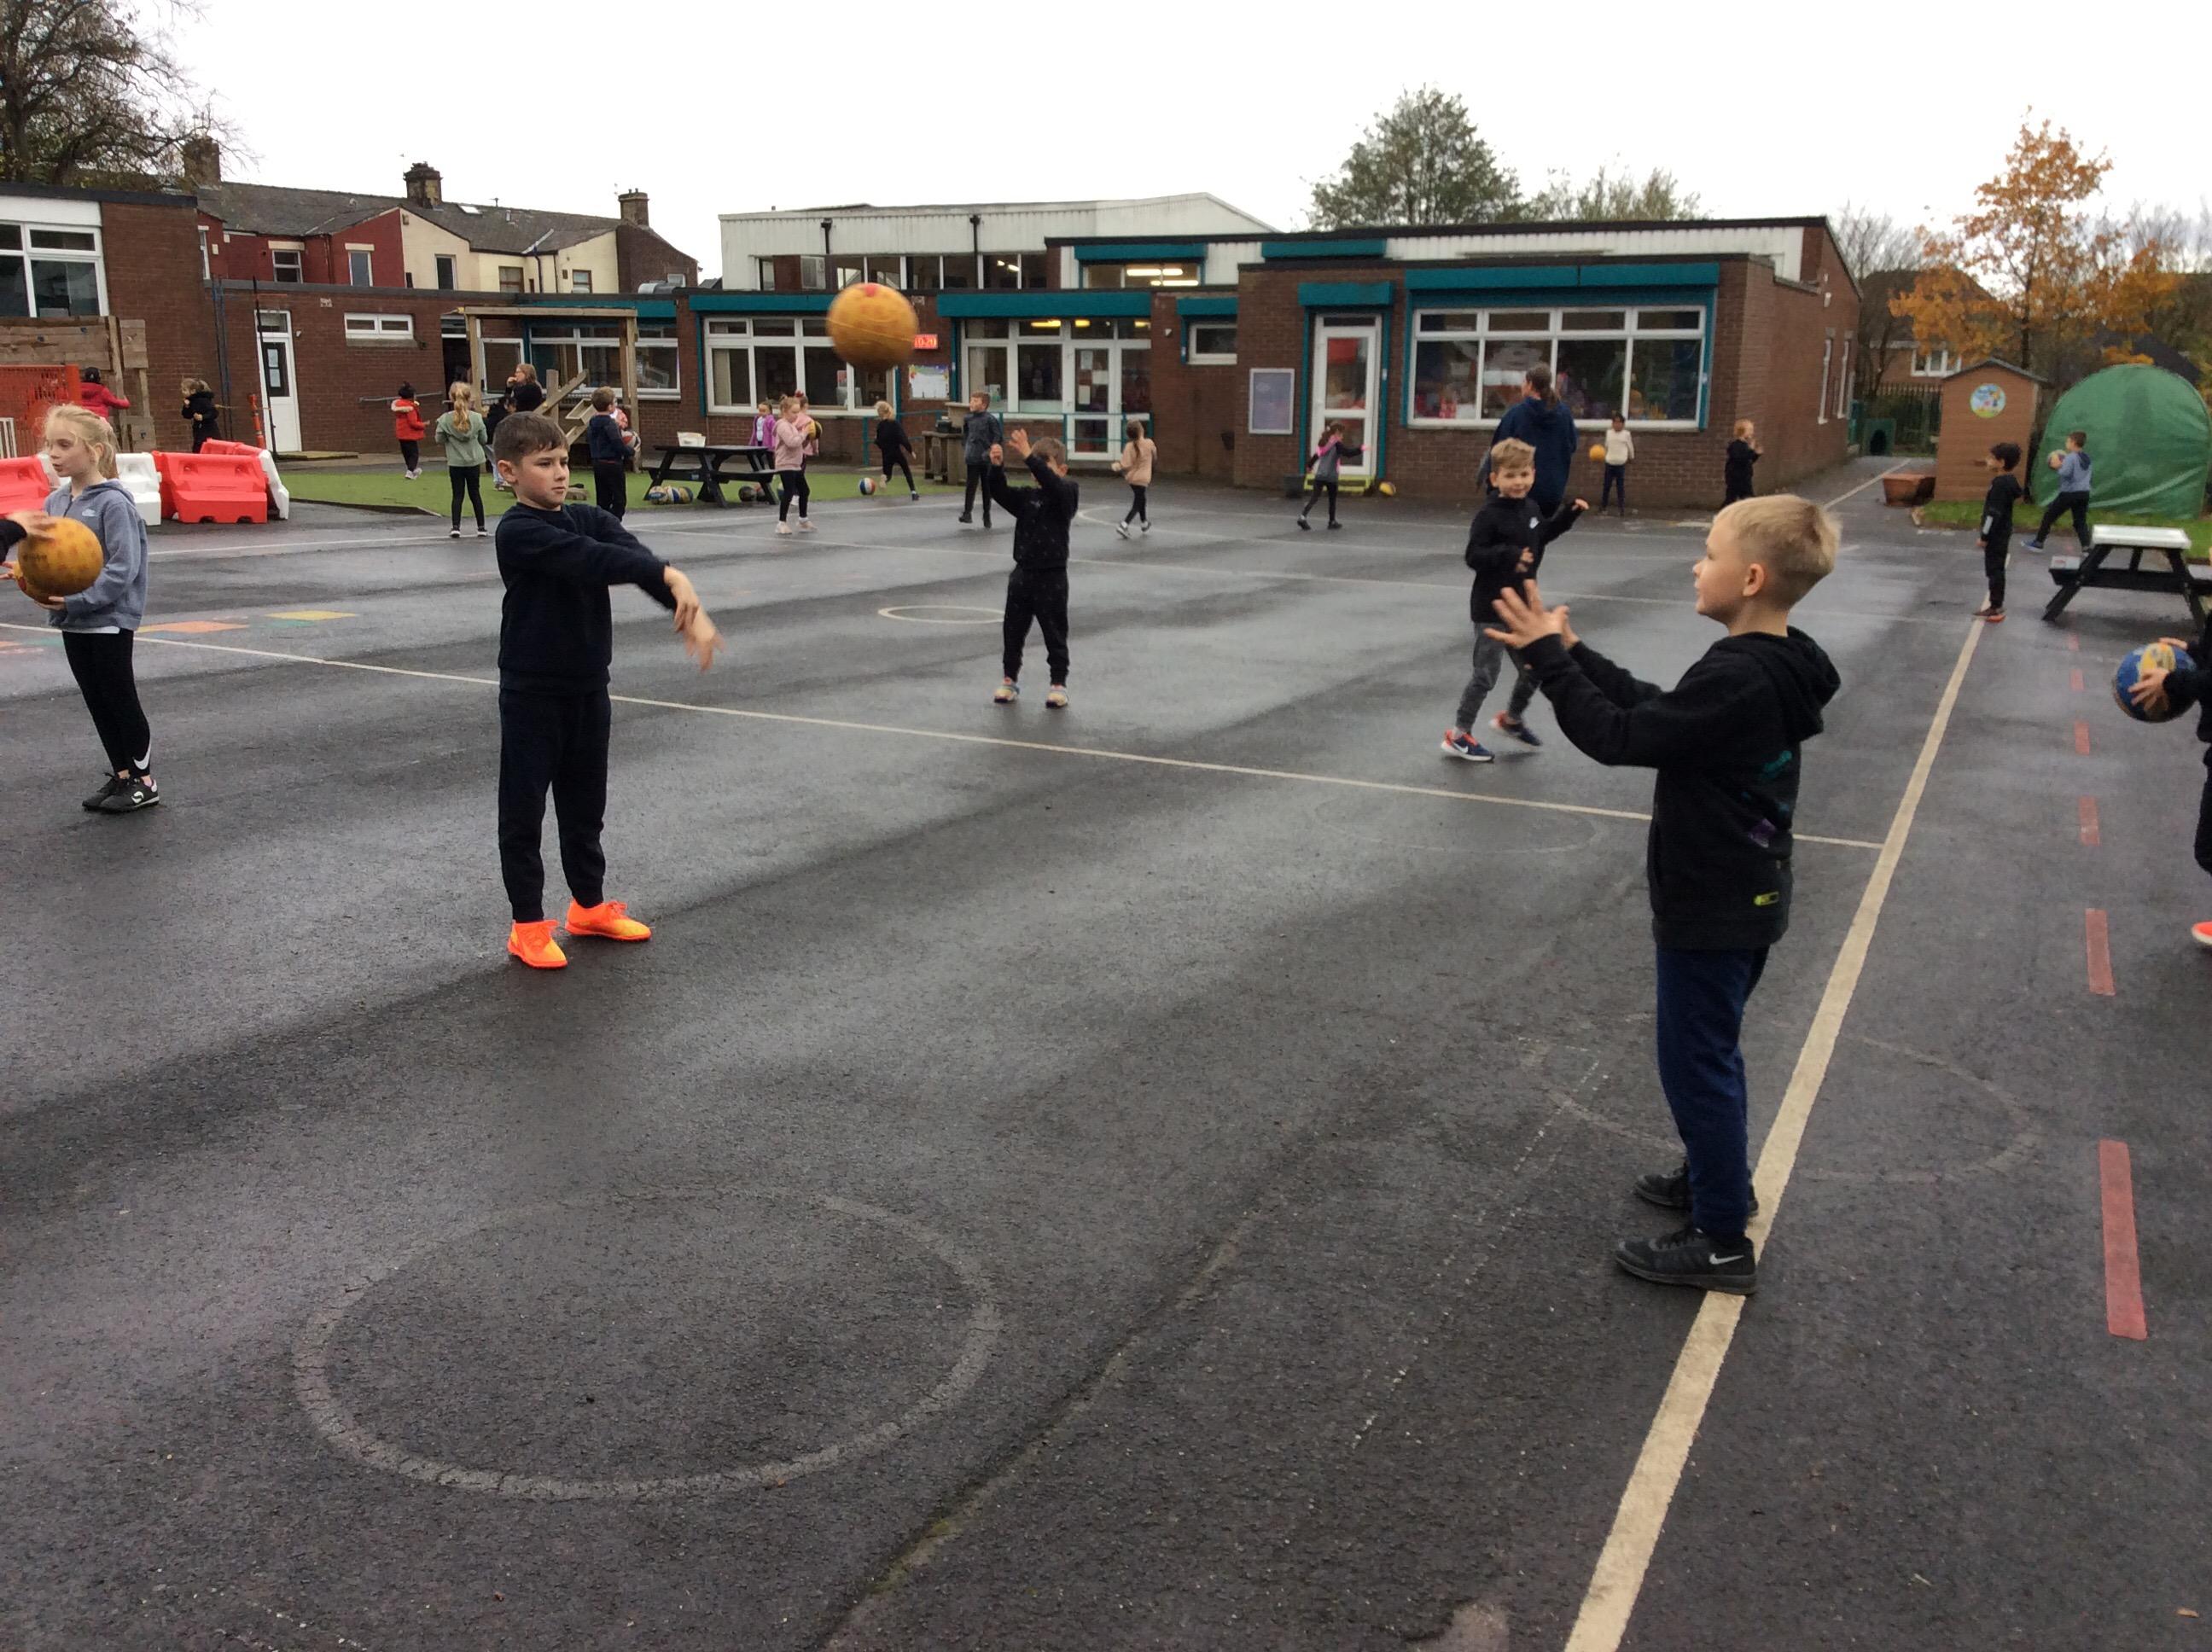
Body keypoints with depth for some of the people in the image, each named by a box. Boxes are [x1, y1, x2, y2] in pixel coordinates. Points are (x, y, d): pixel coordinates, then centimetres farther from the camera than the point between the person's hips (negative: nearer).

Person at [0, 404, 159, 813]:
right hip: (73, 623, 7)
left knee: (121, 699, 2)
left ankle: (144, 782, 14)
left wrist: (75, 600, -22)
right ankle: (121, 775, 24)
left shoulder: (113, 503, -15)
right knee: (97, 703, 13)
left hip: (109, 621, -7)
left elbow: (122, 569, -19)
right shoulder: (55, 501, 6)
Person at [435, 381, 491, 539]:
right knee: (475, 493, 11)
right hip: (474, 461, 1)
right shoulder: (477, 418, -9)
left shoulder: (445, 419, -11)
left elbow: (440, 440, -3)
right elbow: (484, 439, 0)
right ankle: (481, 527, 13)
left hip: (455, 462, -1)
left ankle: (456, 527, -1)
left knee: (457, 495, 6)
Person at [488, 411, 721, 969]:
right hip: (531, 693, -6)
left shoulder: (590, 519, 3)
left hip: (588, 689, 6)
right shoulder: (517, 533, -17)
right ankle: (528, 925, 14)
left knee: (585, 804, 17)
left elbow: (633, 556, -14)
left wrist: (691, 611, -31)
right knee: (524, 810, 4)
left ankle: (589, 906, 32)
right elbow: (589, 561, -32)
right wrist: (670, 575, -41)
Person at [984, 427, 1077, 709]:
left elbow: (1052, 483, -28)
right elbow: (998, 491, -8)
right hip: (1023, 573, 5)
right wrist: (997, 467, -26)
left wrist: (1029, 456, -38)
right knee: (1013, 630, 12)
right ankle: (1010, 679, 25)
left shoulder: (1065, 494, -8)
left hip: (1052, 577, -5)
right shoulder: (1026, 497, 5)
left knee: (1055, 633, 4)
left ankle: (1059, 683, 14)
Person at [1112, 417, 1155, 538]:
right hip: (1142, 478, -3)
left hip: (1131, 477, 3)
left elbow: (1126, 465, -22)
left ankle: (1144, 523, 42)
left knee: (1140, 499, 24)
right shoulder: (1149, 443, -14)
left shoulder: (1129, 446, -17)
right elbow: (1154, 452, 9)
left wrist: (1116, 465, -4)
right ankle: (1124, 525, -16)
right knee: (1137, 504, 1)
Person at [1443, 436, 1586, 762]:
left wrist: (1568, 514, 15)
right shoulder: (1489, 516, -18)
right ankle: (1458, 735, 12)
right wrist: (1509, 555, -35)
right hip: (1492, 607, -7)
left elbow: (1543, 535, 24)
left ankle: (1511, 719, 40)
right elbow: (1474, 556, -24)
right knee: (1486, 675, -1)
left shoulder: (1532, 508, 5)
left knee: (1533, 670, 16)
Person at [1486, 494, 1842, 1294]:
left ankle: (1722, 1244, 13)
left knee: (1695, 1062, 2)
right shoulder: (1773, 669, 3)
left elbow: (1620, 736, -25)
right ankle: (1719, 1175, 44)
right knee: (1710, 1052, 25)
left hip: (1711, 909, -10)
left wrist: (1547, 656, -18)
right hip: (1745, 897, 10)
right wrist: (1570, 652, 7)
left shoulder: (1736, 680, -28)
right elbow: (1654, 708, 9)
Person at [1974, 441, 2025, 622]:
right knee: (1997, 570, 15)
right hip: (2002, 533, 10)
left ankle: (1996, 608, -1)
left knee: (1994, 570, -4)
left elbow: (1994, 513, -23)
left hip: (1996, 535, -10)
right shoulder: (2011, 480, 7)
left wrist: (1984, 536, -19)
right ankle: (1996, 605, 21)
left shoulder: (2000, 484, -22)